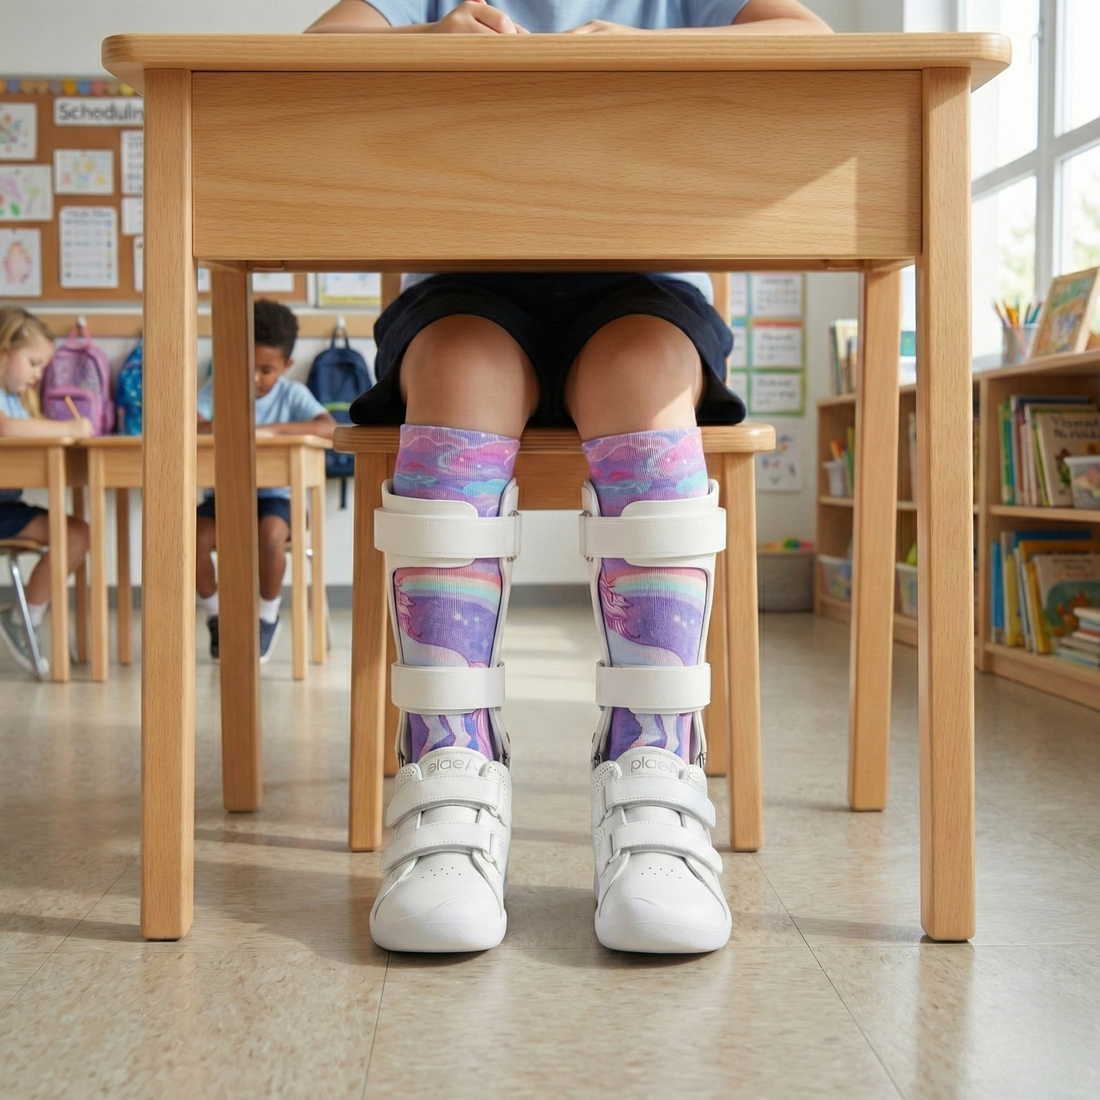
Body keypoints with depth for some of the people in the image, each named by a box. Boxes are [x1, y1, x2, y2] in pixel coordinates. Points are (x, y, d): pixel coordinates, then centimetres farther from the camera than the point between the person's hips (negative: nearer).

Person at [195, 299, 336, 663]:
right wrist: (210, 426, -36)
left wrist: (273, 429, -32)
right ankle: (216, 616, 2)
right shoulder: (218, 389, 1)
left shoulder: (292, 394, -3)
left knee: (271, 534, -34)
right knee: (195, 537, -27)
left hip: (273, 496, -2)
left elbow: (330, 428, -21)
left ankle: (268, 617, -6)